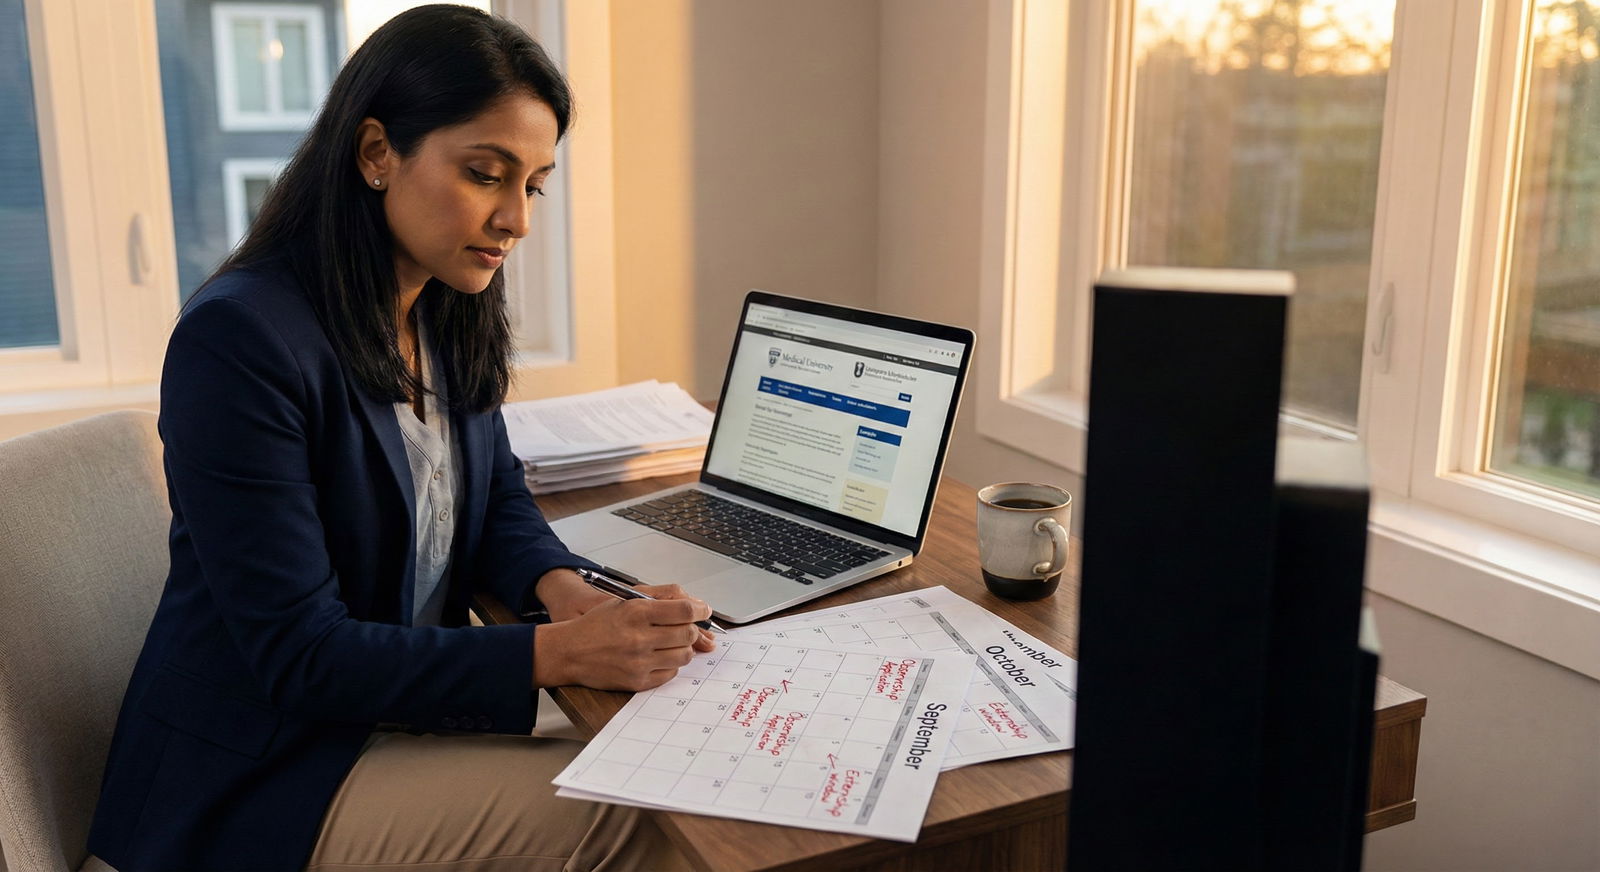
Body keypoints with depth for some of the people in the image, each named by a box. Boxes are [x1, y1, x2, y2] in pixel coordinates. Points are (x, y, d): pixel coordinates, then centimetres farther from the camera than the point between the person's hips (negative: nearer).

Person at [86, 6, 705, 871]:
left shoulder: (448, 318, 1)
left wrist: (566, 590, -12)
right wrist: (564, 651, -30)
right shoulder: (240, 338, -23)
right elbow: (300, 654, -23)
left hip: (407, 699, 7)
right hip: (260, 778, -7)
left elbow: (498, 498, 11)